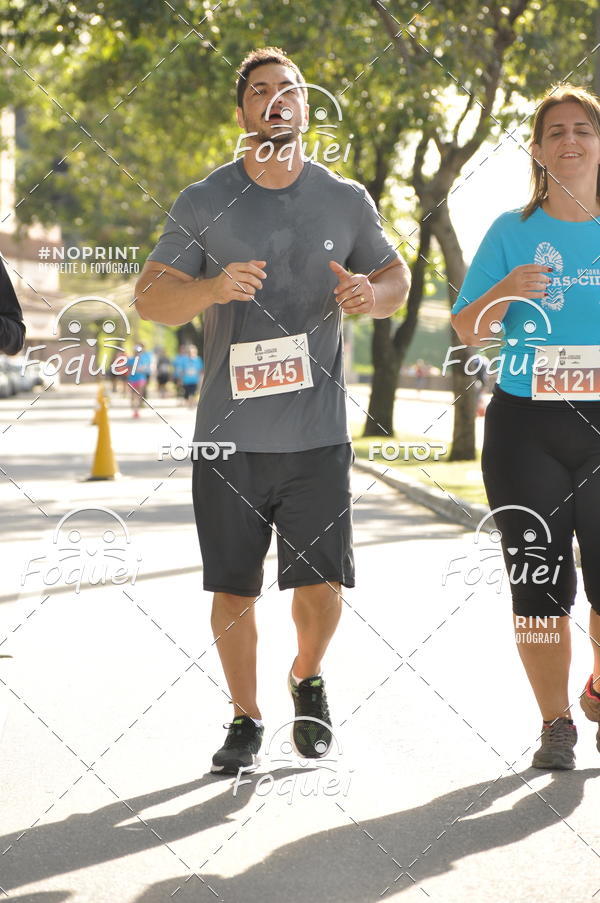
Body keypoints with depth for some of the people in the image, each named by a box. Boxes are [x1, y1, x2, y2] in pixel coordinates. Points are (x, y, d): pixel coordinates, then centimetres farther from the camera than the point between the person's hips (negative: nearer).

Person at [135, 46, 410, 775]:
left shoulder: (345, 200, 5)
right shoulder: (202, 203, 1)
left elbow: (396, 277, 17)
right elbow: (150, 297, -1)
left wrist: (371, 293, -8)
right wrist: (215, 287, -21)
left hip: (317, 434, 1)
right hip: (228, 437, 0)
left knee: (322, 587, -1)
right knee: (233, 591, 5)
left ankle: (307, 681, 30)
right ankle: (245, 720, 24)